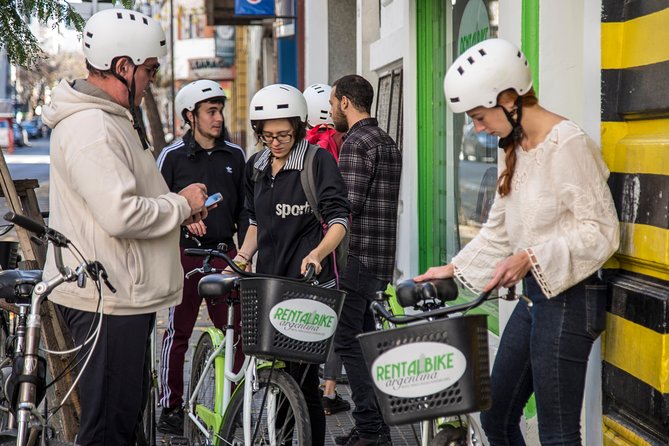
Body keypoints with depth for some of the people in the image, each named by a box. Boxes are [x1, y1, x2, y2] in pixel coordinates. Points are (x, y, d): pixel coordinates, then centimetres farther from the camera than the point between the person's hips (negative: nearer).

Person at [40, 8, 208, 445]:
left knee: (129, 408, 19)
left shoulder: (112, 118, 16)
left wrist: (179, 208, 10)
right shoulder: (90, 128, -20)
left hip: (125, 294, 11)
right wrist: (182, 204, -12)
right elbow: (122, 215, -28)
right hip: (107, 299, -11)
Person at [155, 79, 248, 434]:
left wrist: (246, 251, 9)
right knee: (178, 331, 1)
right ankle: (170, 406, 10)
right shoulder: (173, 156, 1)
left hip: (224, 254, 3)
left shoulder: (234, 156, 11)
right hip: (185, 253, -3)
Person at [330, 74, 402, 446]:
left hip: (358, 257, -10)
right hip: (382, 259, 10)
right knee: (365, 340, 14)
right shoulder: (387, 142, 18)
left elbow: (349, 204, -19)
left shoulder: (356, 143, -12)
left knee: (348, 341, -7)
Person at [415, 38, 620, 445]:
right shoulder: (517, 148, 12)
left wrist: (531, 258, -27)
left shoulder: (567, 144, -16)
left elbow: (600, 232, -19)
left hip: (567, 299, -10)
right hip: (533, 296, 10)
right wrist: (454, 269, 16)